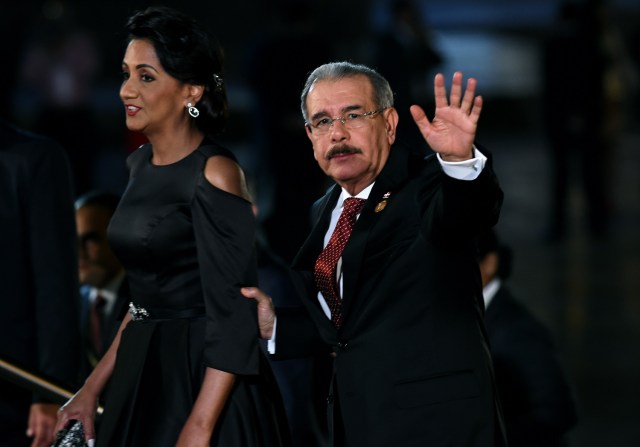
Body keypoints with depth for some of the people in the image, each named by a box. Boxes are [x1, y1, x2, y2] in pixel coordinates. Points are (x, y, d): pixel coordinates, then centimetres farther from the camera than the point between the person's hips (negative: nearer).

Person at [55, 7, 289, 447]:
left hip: (204, 380, -8)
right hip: (143, 376, 8)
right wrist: (93, 388, 12)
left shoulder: (215, 174, -15)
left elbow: (232, 314, -19)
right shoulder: (142, 163, 9)